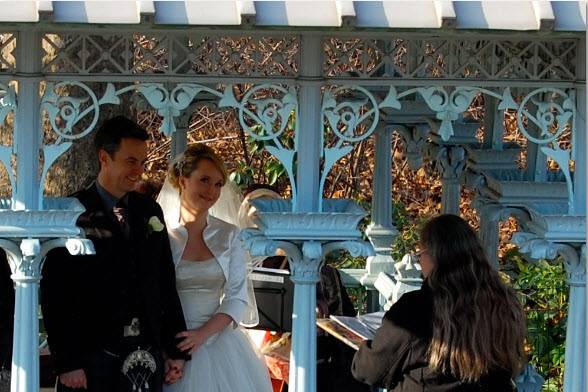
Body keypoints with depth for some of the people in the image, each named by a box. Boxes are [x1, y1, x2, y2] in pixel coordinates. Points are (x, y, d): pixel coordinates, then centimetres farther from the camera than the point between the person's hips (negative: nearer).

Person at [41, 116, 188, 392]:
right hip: (91, 357, -4)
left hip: (147, 356, 4)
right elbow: (54, 294, -8)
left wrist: (175, 348, 11)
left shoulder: (150, 211, 11)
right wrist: (67, 363, -13)